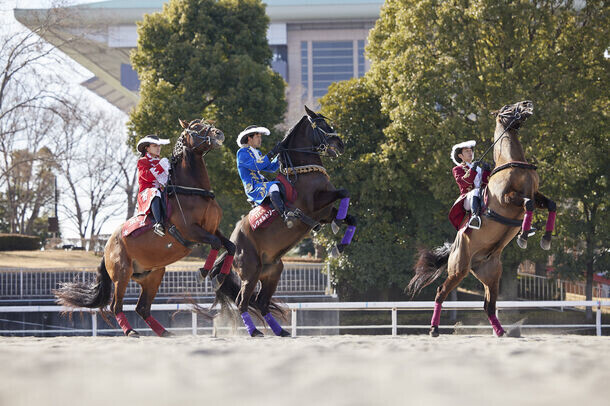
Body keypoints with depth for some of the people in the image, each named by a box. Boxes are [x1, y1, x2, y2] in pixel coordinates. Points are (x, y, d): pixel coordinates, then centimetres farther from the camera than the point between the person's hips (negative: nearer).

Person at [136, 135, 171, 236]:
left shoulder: (160, 161, 28)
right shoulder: (142, 161, 7)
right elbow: (147, 175, -12)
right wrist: (160, 166, -16)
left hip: (162, 190, 7)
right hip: (147, 191, -7)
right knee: (155, 194, -42)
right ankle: (158, 223, -58)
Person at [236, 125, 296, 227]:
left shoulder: (257, 153, 24)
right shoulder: (242, 152, -4)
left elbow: (271, 168, 22)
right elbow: (256, 166, -19)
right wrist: (272, 153, -20)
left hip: (262, 185, 10)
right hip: (253, 188, -10)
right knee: (273, 186, -36)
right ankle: (285, 215, -54)